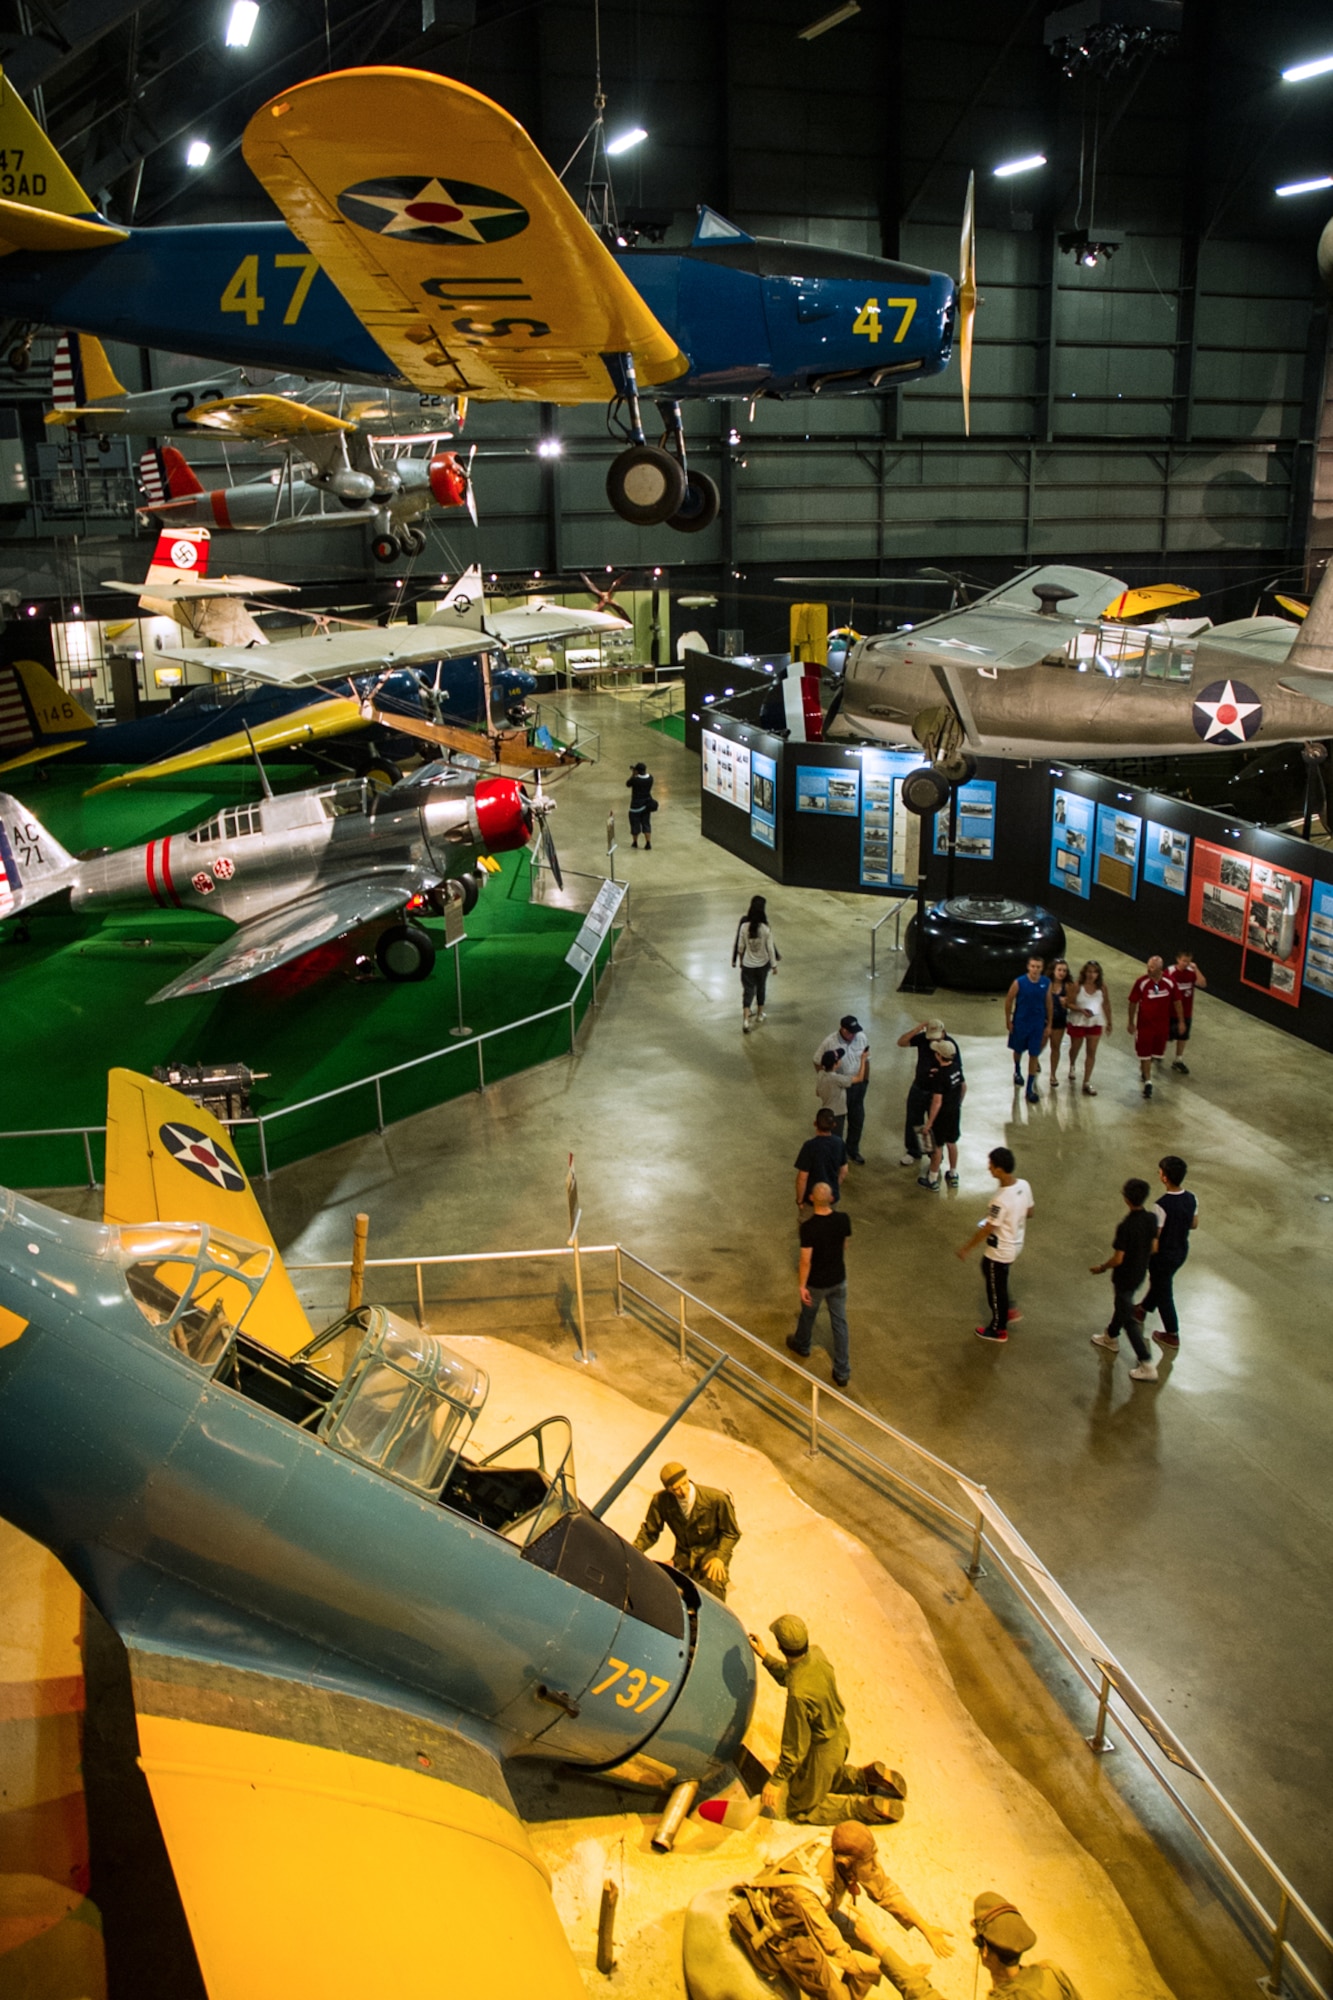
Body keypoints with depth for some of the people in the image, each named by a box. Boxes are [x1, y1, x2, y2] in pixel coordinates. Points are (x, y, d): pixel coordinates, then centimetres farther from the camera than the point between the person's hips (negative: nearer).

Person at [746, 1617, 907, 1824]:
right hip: (840, 1735, 8)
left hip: (822, 1750, -8)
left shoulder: (798, 1694, -39)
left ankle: (867, 1808, 7)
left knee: (803, 1808, 16)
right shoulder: (816, 1654, -17)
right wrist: (765, 1657, 5)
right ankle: (867, 1776, 20)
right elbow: (787, 1676, 6)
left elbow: (795, 1744, -26)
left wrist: (776, 1781, -15)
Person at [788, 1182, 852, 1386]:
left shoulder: (808, 1227, -29)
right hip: (838, 1280, 3)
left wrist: (802, 1285, -11)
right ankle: (842, 1372, 20)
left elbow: (806, 1260, -24)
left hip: (816, 1283, -3)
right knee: (840, 1323, 14)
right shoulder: (843, 1220, -15)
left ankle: (802, 1346, 54)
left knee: (808, 1315, 26)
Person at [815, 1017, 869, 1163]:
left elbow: (866, 1060, 4)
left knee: (857, 1119, 16)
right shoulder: (830, 1042, -22)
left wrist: (866, 1080, 10)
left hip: (858, 1086, 4)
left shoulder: (862, 1038, -11)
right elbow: (818, 1062, -8)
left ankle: (853, 1151, 36)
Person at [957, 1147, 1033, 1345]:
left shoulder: (1001, 1200, -36)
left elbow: (986, 1230, -25)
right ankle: (1009, 1310, 41)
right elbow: (1029, 1211, 5)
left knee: (995, 1289, 14)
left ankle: (998, 1330, 35)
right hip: (1015, 1243, 8)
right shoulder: (1023, 1185, -11)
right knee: (988, 1270, 31)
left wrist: (966, 1248, -12)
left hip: (1000, 1251, -8)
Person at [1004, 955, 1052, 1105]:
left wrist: (1049, 1025, 5)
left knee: (1034, 1055, 2)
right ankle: (1017, 1072, 50)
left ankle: (1030, 1088, 10)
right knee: (1018, 1050, 19)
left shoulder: (1046, 983, -8)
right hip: (1020, 1023, -1)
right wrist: (1008, 1022, -3)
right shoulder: (1018, 983, -16)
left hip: (1038, 1025, 1)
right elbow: (1008, 1001, -5)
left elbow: (1048, 1004, 2)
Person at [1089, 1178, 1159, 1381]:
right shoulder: (1152, 1219, -11)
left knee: (1128, 1318, 5)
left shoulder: (1125, 1226, -32)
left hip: (1124, 1277, -8)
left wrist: (1101, 1268, -7)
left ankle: (1148, 1366, 6)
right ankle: (1111, 1338, 53)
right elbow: (1154, 1247, 2)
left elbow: (1117, 1259, -25)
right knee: (1121, 1305, 30)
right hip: (1140, 1273, 8)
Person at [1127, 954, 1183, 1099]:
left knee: (1157, 1051, 18)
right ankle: (1148, 1082, 12)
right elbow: (1133, 1003, -7)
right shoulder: (1141, 982, -18)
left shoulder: (1169, 982, -12)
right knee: (1144, 1053, 1)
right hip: (1144, 1023, -3)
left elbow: (1176, 1001, 2)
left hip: (1162, 1023, 3)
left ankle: (1144, 1068, 47)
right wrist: (1131, 1023, -2)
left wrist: (1180, 1021, 6)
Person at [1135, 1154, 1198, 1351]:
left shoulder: (1162, 1205, -32)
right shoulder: (1191, 1199, -11)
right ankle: (1143, 1310, 53)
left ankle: (1172, 1335, 26)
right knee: (1159, 1282, 29)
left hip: (1163, 1255, -7)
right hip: (1181, 1252, 7)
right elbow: (1194, 1224, 6)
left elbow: (1154, 1237, -25)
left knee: (1164, 1292, 13)